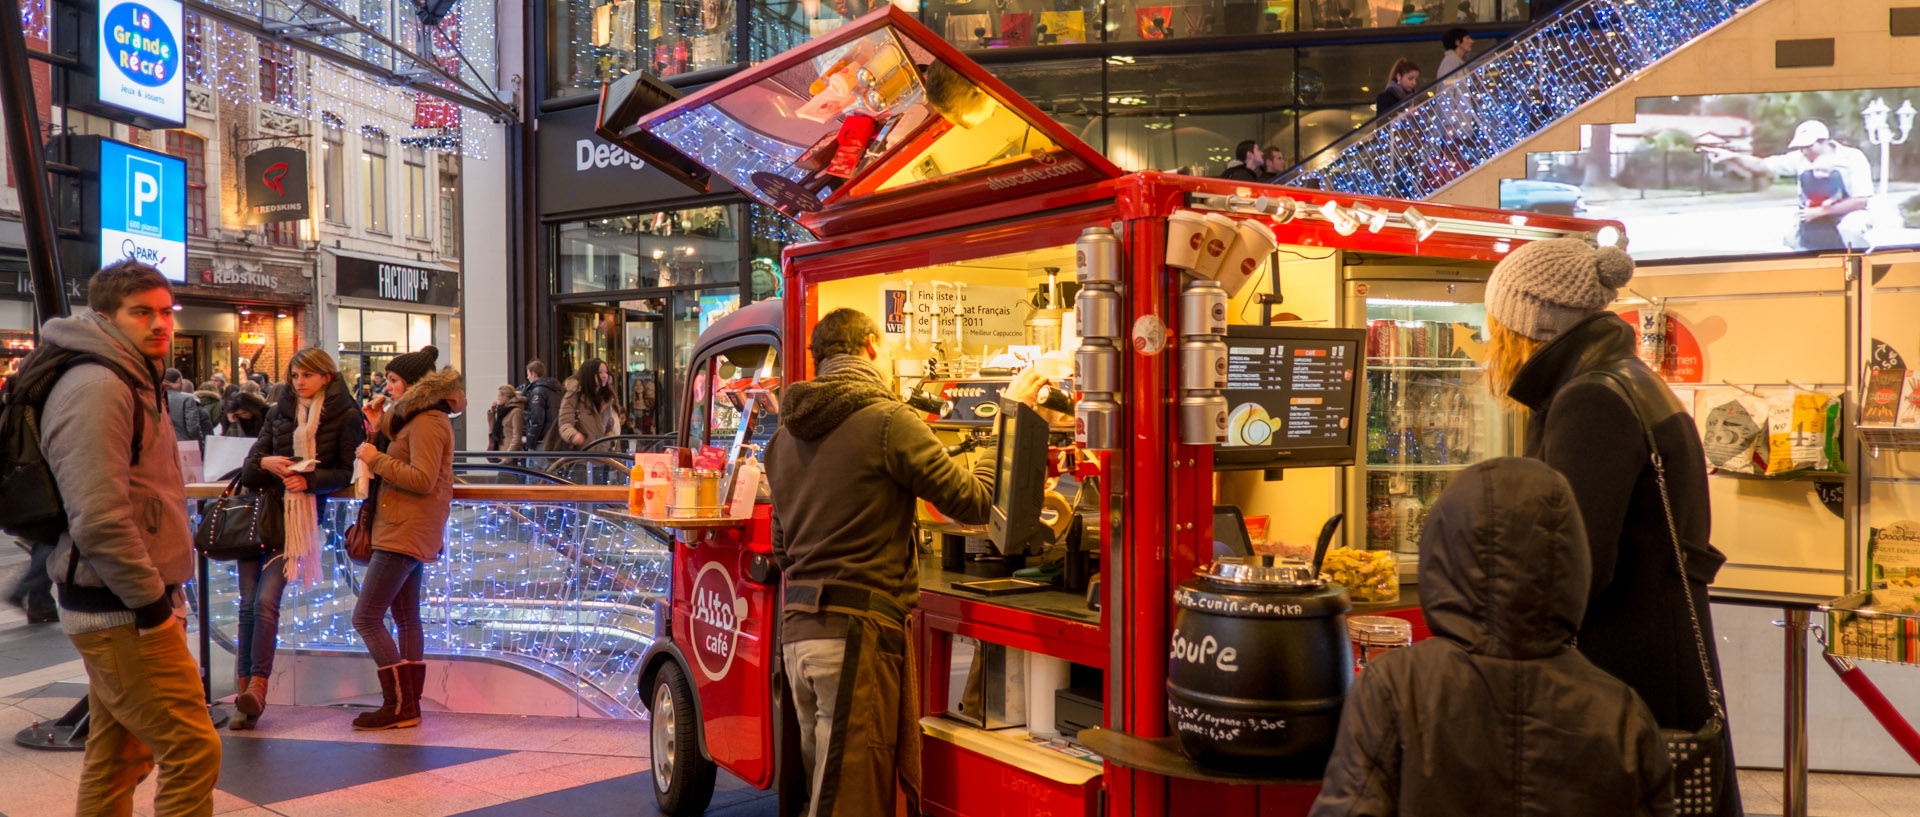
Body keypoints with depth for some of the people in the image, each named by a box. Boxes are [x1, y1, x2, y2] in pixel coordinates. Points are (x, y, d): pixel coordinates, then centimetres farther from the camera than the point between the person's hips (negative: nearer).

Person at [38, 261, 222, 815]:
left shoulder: (134, 383, 17)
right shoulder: (96, 389, -16)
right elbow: (97, 519, -24)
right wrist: (152, 601, -18)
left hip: (130, 603, 10)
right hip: (123, 611, -10)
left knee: (119, 757, 17)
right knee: (193, 749, -9)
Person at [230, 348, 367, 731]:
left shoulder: (345, 417, 1)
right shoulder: (279, 412, 14)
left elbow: (346, 472, 1)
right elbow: (251, 461, 13)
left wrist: (309, 479, -16)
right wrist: (264, 462, -10)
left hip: (300, 516, -4)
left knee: (266, 601, -16)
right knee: (248, 603, 0)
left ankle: (257, 687, -12)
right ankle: (244, 693, 5)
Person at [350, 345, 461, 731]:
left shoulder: (427, 422, -14)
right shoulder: (415, 418, 20)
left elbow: (422, 479, -22)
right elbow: (400, 465, 20)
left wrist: (376, 458, -13)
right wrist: (379, 427, 9)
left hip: (405, 536, -11)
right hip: (411, 535, 11)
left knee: (366, 618, -10)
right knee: (406, 619, 12)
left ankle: (399, 705, -6)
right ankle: (408, 706, 17)